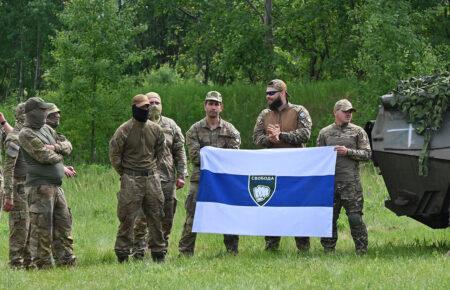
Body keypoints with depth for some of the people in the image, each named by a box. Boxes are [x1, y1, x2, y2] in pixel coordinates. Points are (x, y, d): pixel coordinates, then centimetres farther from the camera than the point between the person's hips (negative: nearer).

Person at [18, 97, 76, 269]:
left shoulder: (46, 129, 16)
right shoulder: (26, 135, -11)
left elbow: (68, 146, 12)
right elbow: (46, 156, -19)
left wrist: (56, 147, -8)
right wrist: (59, 155, 1)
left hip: (55, 187, 9)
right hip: (40, 188, -9)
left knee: (64, 225, 11)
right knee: (42, 229, -6)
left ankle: (66, 261, 17)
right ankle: (42, 264, -2)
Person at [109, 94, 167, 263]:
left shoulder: (155, 129, 6)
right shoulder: (124, 130, -8)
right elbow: (114, 154, -2)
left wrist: (153, 168, 11)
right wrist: (125, 174, 1)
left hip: (152, 177, 5)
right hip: (131, 179, -5)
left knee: (156, 217, 8)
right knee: (127, 218, -4)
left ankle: (158, 252, 16)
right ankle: (122, 254, 1)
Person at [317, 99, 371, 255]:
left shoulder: (358, 132, 7)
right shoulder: (324, 133, 13)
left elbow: (367, 154, 1)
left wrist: (348, 152, -11)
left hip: (351, 182, -2)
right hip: (329, 182, 2)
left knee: (355, 217, -5)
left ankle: (361, 250, 0)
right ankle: (328, 249, 13)